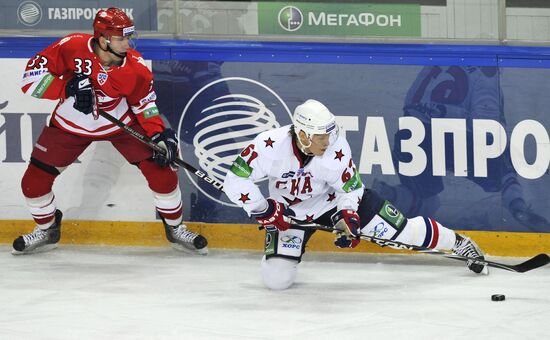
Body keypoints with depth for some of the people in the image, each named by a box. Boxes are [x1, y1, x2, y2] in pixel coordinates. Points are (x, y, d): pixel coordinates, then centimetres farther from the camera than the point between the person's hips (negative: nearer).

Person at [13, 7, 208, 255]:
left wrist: (159, 135, -19)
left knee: (161, 169, -10)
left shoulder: (136, 68, -22)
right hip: (70, 125, 0)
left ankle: (175, 229, 12)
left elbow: (145, 103, -5)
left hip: (120, 122, 0)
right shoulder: (72, 47, -28)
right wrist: (69, 88, -36)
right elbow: (33, 74, -24)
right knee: (34, 181, -3)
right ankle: (46, 230, 26)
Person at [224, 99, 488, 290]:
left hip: (335, 200, 0)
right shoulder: (270, 146, -32)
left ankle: (458, 243, 18)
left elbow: (350, 187, -11)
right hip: (289, 212, 0)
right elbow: (235, 182, -26)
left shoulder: (336, 148, -27)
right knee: (276, 278, -15)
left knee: (400, 229, -5)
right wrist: (265, 211, -28)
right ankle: (279, 250, 23)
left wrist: (347, 217, -26)